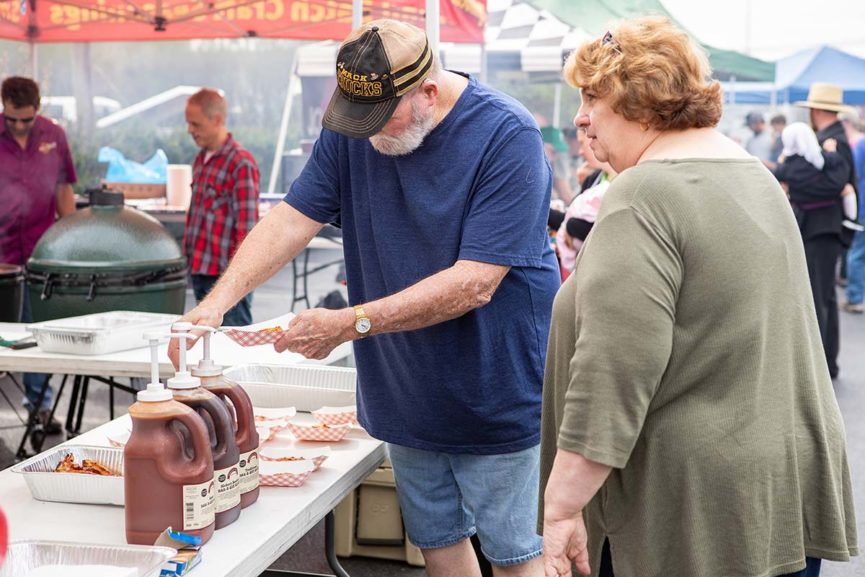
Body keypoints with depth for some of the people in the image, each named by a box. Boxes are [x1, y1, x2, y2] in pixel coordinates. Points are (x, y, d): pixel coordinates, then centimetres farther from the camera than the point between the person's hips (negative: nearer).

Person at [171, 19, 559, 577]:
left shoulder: (508, 136, -21)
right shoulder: (354, 129, -3)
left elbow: (474, 283, -26)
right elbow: (294, 217, -4)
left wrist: (349, 323, -26)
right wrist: (217, 301, -19)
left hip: (496, 399, -5)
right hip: (408, 398, 5)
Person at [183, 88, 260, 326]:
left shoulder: (241, 163, -13)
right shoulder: (201, 159, 13)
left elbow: (247, 225, -15)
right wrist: (189, 253, 17)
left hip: (226, 275, -8)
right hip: (201, 272, 9)